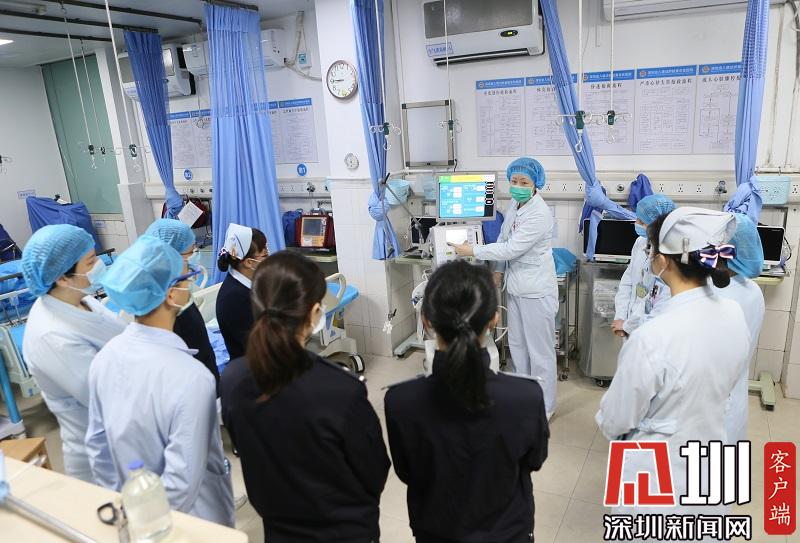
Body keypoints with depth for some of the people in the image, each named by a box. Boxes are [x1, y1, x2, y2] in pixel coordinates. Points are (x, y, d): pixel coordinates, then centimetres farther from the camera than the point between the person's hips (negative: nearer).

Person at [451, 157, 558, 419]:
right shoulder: (515, 204, 4)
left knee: (540, 349, 4)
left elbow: (511, 249, -24)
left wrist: (472, 251, -17)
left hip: (536, 289, -9)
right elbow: (503, 238, 15)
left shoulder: (539, 214, -22)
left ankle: (544, 406, 21)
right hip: (516, 286, 9)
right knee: (517, 344, 20)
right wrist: (498, 271, 12)